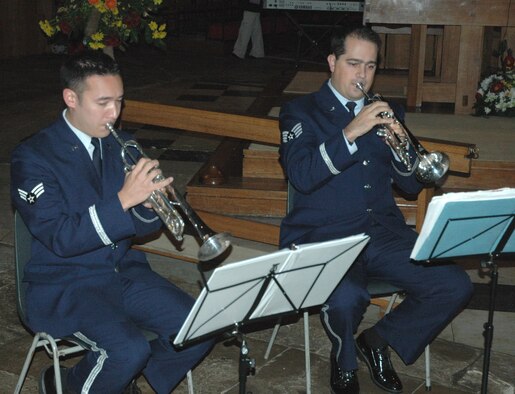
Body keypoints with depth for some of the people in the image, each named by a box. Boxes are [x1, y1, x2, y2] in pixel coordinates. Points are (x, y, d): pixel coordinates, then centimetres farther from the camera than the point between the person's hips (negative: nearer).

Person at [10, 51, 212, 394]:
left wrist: (148, 203, -17)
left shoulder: (122, 146, 6)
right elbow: (60, 238, -21)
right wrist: (123, 200, -29)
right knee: (129, 349, -29)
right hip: (65, 285, -6)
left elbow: (144, 228, 7)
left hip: (124, 270, 6)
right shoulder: (33, 157, -12)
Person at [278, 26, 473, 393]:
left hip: (384, 230, 5)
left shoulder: (385, 113, 18)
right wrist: (351, 133, -22)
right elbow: (301, 177, -13)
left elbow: (412, 185, 12)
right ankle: (344, 363, 3)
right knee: (346, 298, -35)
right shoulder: (301, 112, 5)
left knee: (456, 286, -16)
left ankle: (378, 340, 10)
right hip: (323, 235, -4)